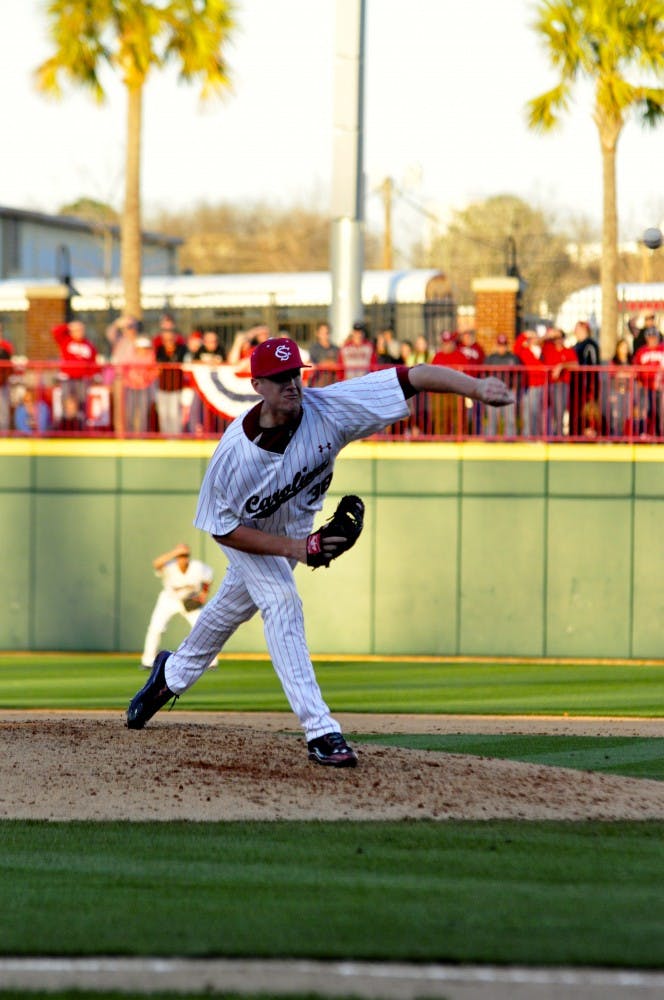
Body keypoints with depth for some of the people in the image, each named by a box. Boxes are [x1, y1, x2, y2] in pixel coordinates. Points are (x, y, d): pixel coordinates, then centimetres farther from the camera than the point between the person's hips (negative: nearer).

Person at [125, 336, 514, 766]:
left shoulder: (327, 410, -35)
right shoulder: (233, 454, -38)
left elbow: (411, 377, -42)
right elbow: (223, 530, -25)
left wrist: (479, 387, -55)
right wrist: (294, 547, -35)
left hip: (297, 526, 4)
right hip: (246, 533, -4)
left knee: (233, 607, 22)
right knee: (282, 602, -23)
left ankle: (173, 673, 49)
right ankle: (320, 731, -22)